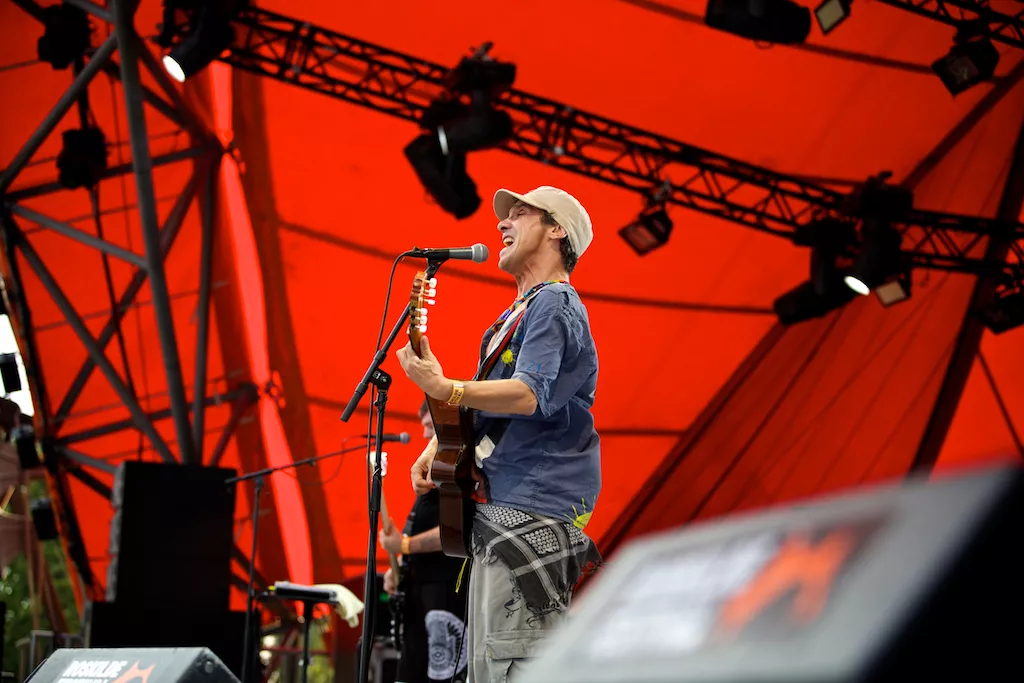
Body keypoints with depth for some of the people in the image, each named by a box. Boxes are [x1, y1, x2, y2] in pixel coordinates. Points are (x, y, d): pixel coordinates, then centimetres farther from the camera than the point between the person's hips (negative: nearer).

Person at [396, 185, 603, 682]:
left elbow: (527, 395, -26)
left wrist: (445, 390, -36)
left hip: (533, 510, -11)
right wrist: (438, 445, 12)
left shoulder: (554, 305, -10)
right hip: (497, 508, 11)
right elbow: (488, 397, 29)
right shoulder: (518, 312, 22)